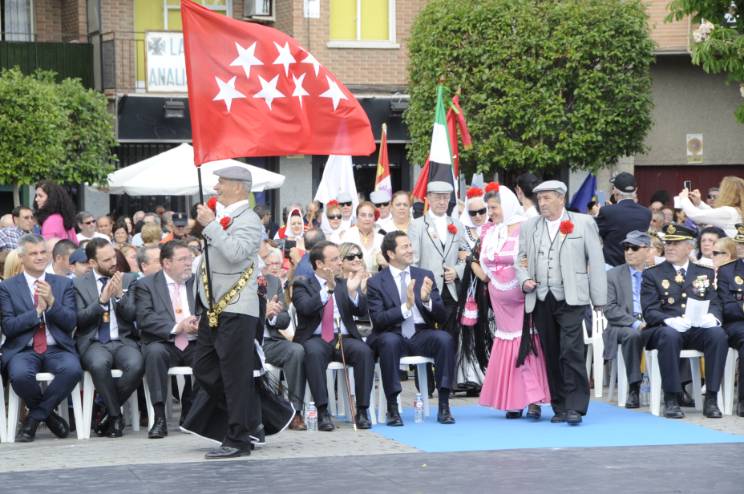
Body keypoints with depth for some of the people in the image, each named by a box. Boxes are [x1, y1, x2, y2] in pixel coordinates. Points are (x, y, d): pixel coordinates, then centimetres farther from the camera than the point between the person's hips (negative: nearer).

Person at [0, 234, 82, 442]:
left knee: (73, 369, -32)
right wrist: (37, 311, -13)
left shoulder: (63, 284, 12)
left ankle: (34, 418, -11)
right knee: (20, 375, -36)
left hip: (57, 349, 2)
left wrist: (52, 302, -13)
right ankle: (48, 415, -3)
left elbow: (71, 323, 2)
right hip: (23, 350, -1)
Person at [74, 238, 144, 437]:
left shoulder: (128, 280, 14)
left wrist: (120, 295, -10)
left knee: (136, 365, -32)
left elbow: (132, 316, 7)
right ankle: (116, 416, -17)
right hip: (93, 343, -2)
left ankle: (110, 413, -10)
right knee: (99, 364, -37)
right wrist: (102, 300, -13)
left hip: (123, 341, 2)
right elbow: (79, 319, -2)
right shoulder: (79, 284, 8)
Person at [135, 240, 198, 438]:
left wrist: (200, 323, -14)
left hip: (193, 344, 3)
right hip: (164, 344, -3)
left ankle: (189, 413, -9)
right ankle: (159, 418, -33)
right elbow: (144, 319, -9)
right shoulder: (146, 285, 5)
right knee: (155, 352, -36)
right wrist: (176, 328, -20)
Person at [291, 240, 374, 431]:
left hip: (344, 339, 3)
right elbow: (306, 308, -12)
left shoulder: (345, 284, 19)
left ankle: (362, 411, -26)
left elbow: (362, 311, 6)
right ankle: (323, 412, -35)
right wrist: (328, 289, -21)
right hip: (316, 339, -3)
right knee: (313, 353, -37)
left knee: (364, 351, -28)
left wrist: (353, 292, -13)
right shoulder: (302, 285, 9)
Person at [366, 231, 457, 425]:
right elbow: (378, 320, -11)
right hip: (393, 336, -3)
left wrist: (427, 300, -14)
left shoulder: (425, 276, 11)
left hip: (420, 336, 3)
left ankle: (444, 407, -25)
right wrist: (406, 306, -23)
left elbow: (442, 318, 6)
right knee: (389, 341, -37)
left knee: (445, 338, -28)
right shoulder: (376, 282, 2)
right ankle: (392, 408, -30)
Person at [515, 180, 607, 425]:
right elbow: (519, 259, 18)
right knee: (551, 355, 7)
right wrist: (524, 280, -3)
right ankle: (560, 407, 14)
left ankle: (575, 407, -11)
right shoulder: (529, 227, 12)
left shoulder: (584, 223, 3)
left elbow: (596, 261, 2)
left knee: (571, 352, -14)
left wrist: (599, 298, -2)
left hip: (571, 299, -4)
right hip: (542, 301, 4)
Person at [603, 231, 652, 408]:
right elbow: (610, 309, -2)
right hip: (622, 327, -1)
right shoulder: (613, 275, 9)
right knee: (632, 334, -37)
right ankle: (634, 389, -32)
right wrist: (634, 323, -16)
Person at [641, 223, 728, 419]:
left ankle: (711, 399, -28)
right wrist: (670, 321, -23)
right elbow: (650, 312, -2)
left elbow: (715, 305, 10)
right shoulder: (652, 274, 9)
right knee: (669, 336, -38)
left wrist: (712, 317, -15)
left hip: (698, 329, 2)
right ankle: (671, 400, -33)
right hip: (666, 328, -2)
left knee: (718, 334, -30)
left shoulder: (705, 273, 17)